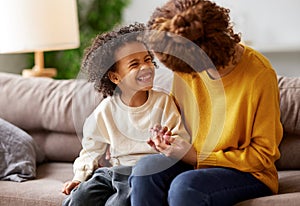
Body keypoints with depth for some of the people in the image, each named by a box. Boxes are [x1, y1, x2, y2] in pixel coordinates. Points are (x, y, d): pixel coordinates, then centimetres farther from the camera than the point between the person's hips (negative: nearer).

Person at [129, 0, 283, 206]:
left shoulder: (260, 75, -17)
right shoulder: (185, 67, -1)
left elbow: (263, 155, -11)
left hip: (249, 173, -5)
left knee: (185, 185, -34)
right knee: (146, 167, -25)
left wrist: (197, 157, -16)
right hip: (191, 163, 5)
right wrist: (167, 138, -2)